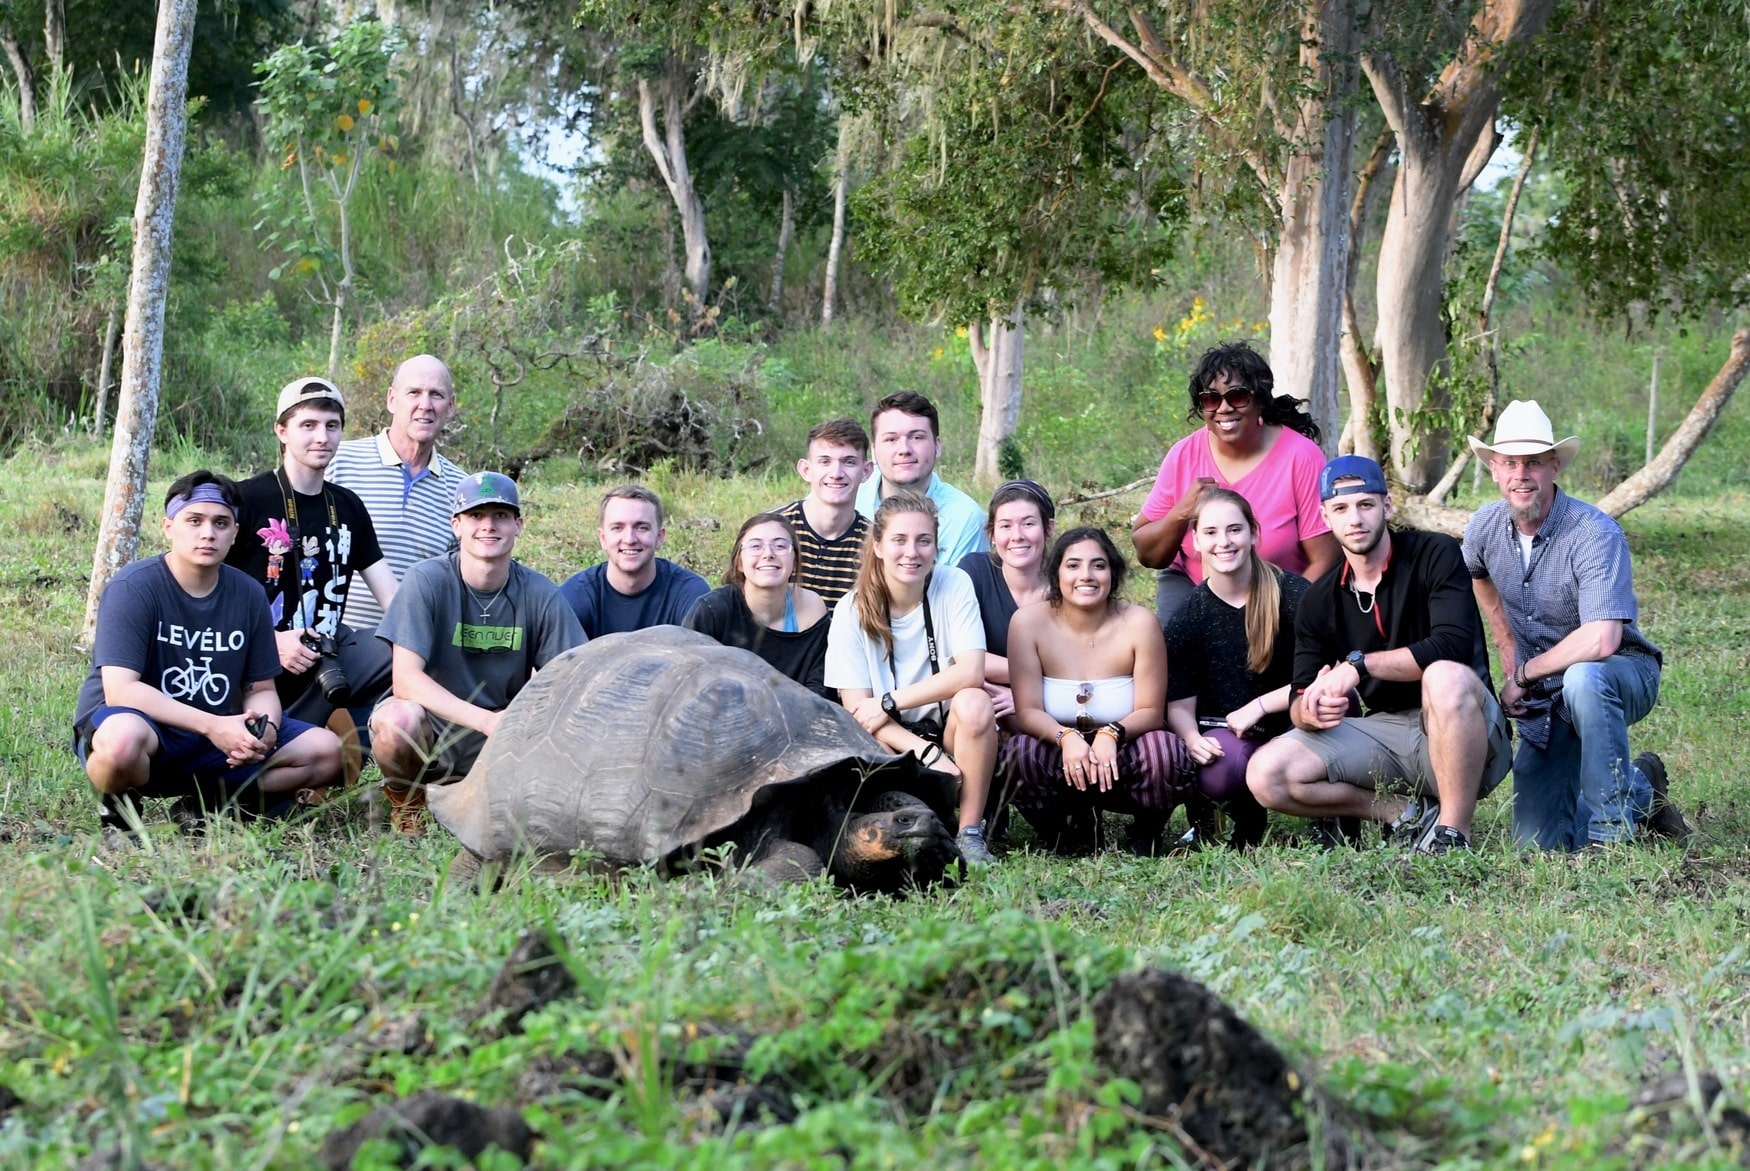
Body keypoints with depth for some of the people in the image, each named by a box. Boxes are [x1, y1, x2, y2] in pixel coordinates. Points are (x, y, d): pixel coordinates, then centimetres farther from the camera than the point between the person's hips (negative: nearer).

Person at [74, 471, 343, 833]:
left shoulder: (248, 595, 3)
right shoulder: (134, 587, -15)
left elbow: (261, 689, 8)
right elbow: (120, 690, -23)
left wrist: (264, 728, -17)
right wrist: (212, 726, -30)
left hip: (219, 736, 6)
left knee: (325, 751, -6)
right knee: (123, 737, -42)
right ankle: (118, 806, -7)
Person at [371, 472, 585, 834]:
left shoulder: (540, 596, -5)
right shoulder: (427, 580, -13)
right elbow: (406, 679, -21)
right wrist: (486, 721, -33)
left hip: (502, 740, 3)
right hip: (431, 730, -3)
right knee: (399, 719, -37)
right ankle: (406, 804, -2)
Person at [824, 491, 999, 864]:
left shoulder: (953, 585, -8)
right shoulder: (853, 611, -8)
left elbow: (970, 673, -19)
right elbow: (857, 709, -12)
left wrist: (890, 702, -21)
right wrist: (928, 754, -24)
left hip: (951, 734, 0)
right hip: (892, 741, 0)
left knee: (974, 702, -33)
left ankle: (969, 834, -20)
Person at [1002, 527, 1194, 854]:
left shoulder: (1138, 623, -12)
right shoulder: (1029, 622, -10)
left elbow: (1151, 711, -11)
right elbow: (1027, 711, -13)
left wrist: (1111, 735, -33)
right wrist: (1066, 738, -35)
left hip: (1121, 759, 0)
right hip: (1058, 759, 1)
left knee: (1165, 751, -33)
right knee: (1020, 753, -32)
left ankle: (1147, 831, 2)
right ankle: (1066, 830, 2)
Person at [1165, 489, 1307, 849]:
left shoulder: (1292, 593, -8)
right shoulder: (1187, 619, -2)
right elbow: (1179, 702, -3)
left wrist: (1260, 706, -17)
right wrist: (1193, 739, -25)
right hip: (1225, 735, 1)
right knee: (1217, 774, -36)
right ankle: (1247, 820, 4)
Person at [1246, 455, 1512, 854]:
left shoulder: (1435, 555, -9)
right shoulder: (1320, 601, 6)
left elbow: (1453, 645, -25)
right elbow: (1300, 701, 4)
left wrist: (1358, 665, -26)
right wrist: (1311, 711, -22)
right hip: (1382, 729, 5)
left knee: (1446, 678, -40)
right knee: (1266, 775, -15)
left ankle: (1453, 834, -26)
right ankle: (1406, 814, -4)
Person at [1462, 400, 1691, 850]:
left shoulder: (1595, 534, -25)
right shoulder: (1485, 527, -5)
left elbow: (1600, 641, -36)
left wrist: (1524, 674, -22)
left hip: (1623, 674, -6)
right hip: (1544, 699, 6)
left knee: (1582, 679, -42)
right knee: (1536, 843, -2)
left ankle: (1615, 822, -26)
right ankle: (1639, 783, 25)